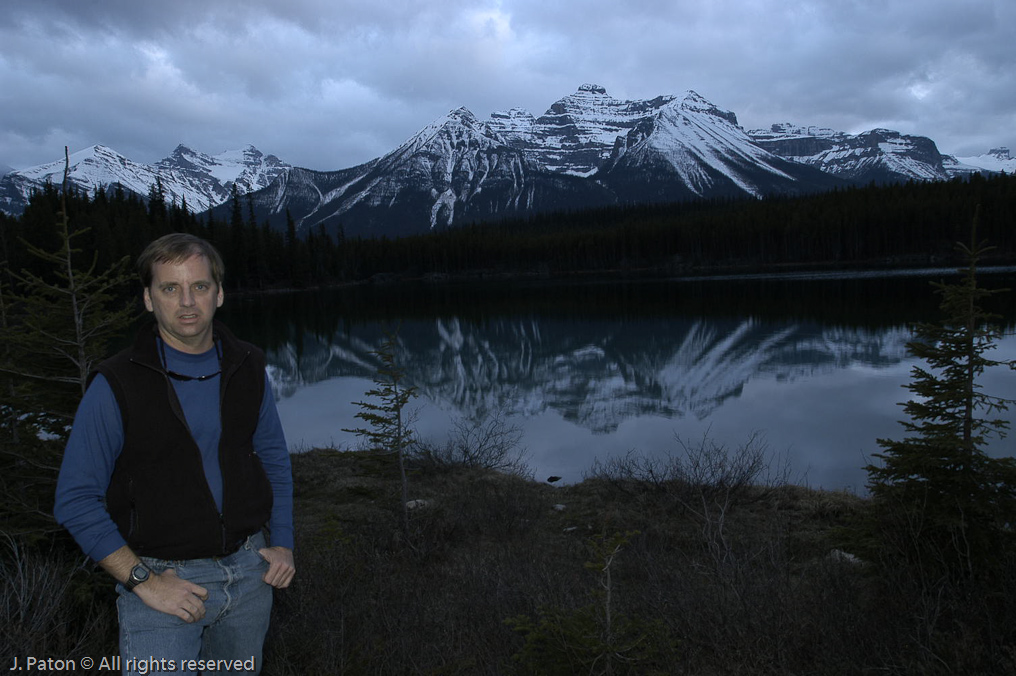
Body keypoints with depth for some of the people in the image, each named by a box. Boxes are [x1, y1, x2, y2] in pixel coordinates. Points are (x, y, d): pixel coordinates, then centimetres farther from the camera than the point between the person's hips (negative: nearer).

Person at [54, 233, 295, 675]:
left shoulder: (247, 368, 0)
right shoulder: (116, 386, -13)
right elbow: (76, 501, -10)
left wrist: (282, 542, 3)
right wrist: (142, 581, -15)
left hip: (250, 570, 4)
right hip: (164, 577, -4)